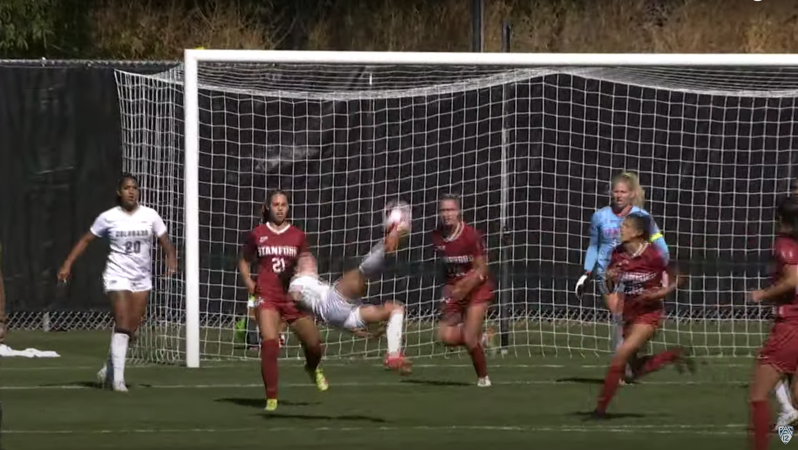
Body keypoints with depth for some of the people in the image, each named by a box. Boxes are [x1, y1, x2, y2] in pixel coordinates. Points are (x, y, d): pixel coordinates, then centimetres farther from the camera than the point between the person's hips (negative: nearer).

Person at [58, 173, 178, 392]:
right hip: (118, 276, -4)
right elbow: (86, 240, 4)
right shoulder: (109, 217, -4)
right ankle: (117, 378, -14)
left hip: (142, 278, 4)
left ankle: (108, 371, 23)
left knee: (131, 330, 4)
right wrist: (68, 264, -4)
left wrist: (171, 259, -18)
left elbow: (165, 241, 3)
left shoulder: (150, 215, 1)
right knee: (123, 326, -16)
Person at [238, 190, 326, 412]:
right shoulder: (257, 234, 6)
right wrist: (248, 282, 3)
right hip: (267, 297, -2)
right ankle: (271, 398, -16)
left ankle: (313, 369, 43)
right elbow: (243, 261, 19)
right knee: (269, 343, -20)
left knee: (313, 343, 5)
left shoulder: (298, 236, 7)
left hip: (293, 297, 2)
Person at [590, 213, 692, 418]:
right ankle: (674, 355, 34)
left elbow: (676, 279, -5)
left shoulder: (652, 255, -16)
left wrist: (659, 293, -20)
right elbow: (610, 290, 7)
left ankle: (601, 407, -12)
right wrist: (609, 278, -14)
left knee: (621, 355, -20)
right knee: (638, 370, 12)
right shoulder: (618, 254, -1)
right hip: (630, 314, 7)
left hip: (649, 314, -7)